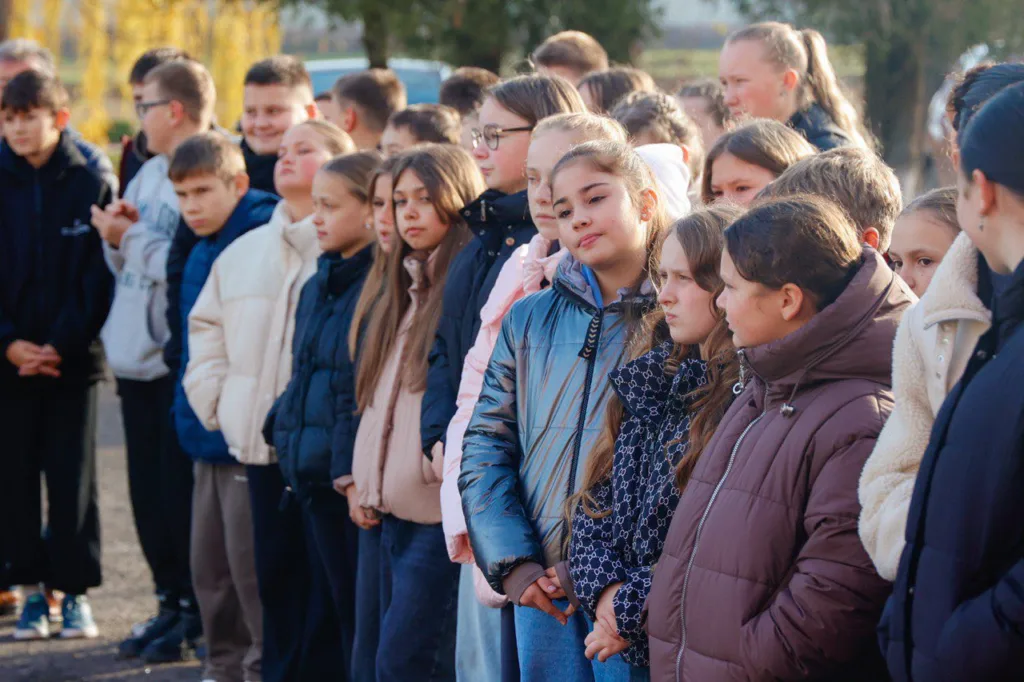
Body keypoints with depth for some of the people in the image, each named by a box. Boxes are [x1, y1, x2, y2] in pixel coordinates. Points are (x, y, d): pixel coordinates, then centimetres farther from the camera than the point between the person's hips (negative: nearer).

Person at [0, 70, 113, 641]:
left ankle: (76, 590, 11)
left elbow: (99, 278, -5)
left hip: (73, 359, -1)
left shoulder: (92, 186, -1)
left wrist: (63, 344, -14)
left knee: (73, 479, 2)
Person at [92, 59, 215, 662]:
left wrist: (132, 237, -12)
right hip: (138, 357, 9)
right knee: (149, 490, 13)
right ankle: (172, 603, 23)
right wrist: (117, 238, -1)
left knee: (181, 492, -2)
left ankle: (197, 614, 9)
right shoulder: (149, 173, 14)